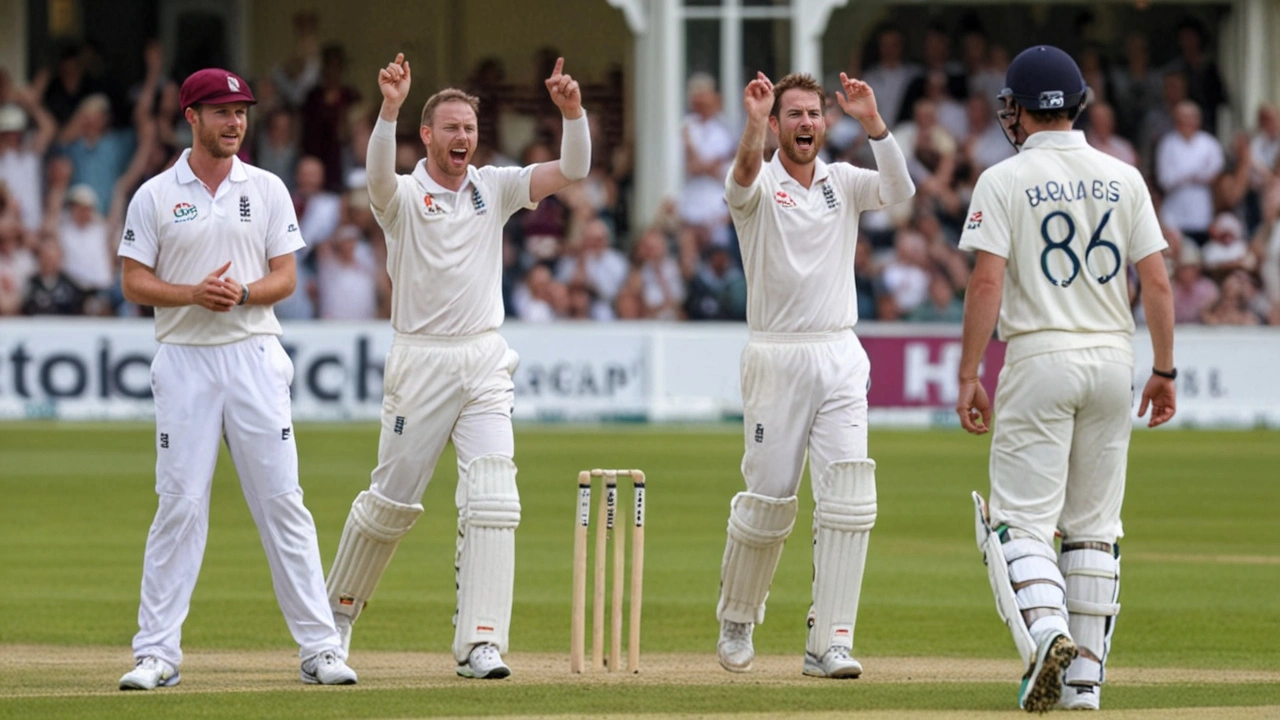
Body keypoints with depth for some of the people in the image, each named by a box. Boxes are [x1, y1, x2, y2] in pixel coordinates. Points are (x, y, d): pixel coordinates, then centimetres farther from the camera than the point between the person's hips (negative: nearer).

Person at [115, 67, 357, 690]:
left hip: (254, 357, 1)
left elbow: (285, 278, 5)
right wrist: (192, 294, -16)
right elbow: (134, 283, 1)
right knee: (179, 504, -3)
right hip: (184, 361, -1)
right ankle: (157, 653, 2)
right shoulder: (155, 196, 3)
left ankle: (319, 645, 2)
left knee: (281, 500, -1)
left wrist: (241, 294, -15)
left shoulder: (267, 190, 7)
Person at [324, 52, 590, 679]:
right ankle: (339, 609, 30)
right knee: (391, 501, 7)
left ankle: (479, 644, -13)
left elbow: (573, 170, -4)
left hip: (484, 364, 3)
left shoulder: (494, 188, 7)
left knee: (492, 504, -10)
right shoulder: (403, 197, -5)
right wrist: (388, 109, -46)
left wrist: (571, 112, -22)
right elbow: (378, 174, -30)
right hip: (420, 363, -3)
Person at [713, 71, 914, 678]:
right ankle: (736, 622, 26)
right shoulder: (760, 187, -1)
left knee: (847, 501, -9)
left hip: (840, 358, 3)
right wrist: (753, 126, -47)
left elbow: (899, 189, -12)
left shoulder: (843, 182, 9)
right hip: (776, 358, -3)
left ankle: (829, 643, -8)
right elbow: (743, 179, -27)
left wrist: (872, 124, -27)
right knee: (767, 502, 2)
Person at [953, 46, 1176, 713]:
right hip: (1112, 358, 4)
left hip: (1040, 358, -4)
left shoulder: (1005, 181, -4)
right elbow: (1157, 283, 4)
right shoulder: (1123, 178, 7)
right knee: (1093, 525, 11)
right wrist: (1164, 370, 12)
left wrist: (968, 376, -9)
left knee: (1021, 519, -3)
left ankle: (1048, 632, -29)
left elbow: (987, 283, -12)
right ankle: (1085, 677, 9)